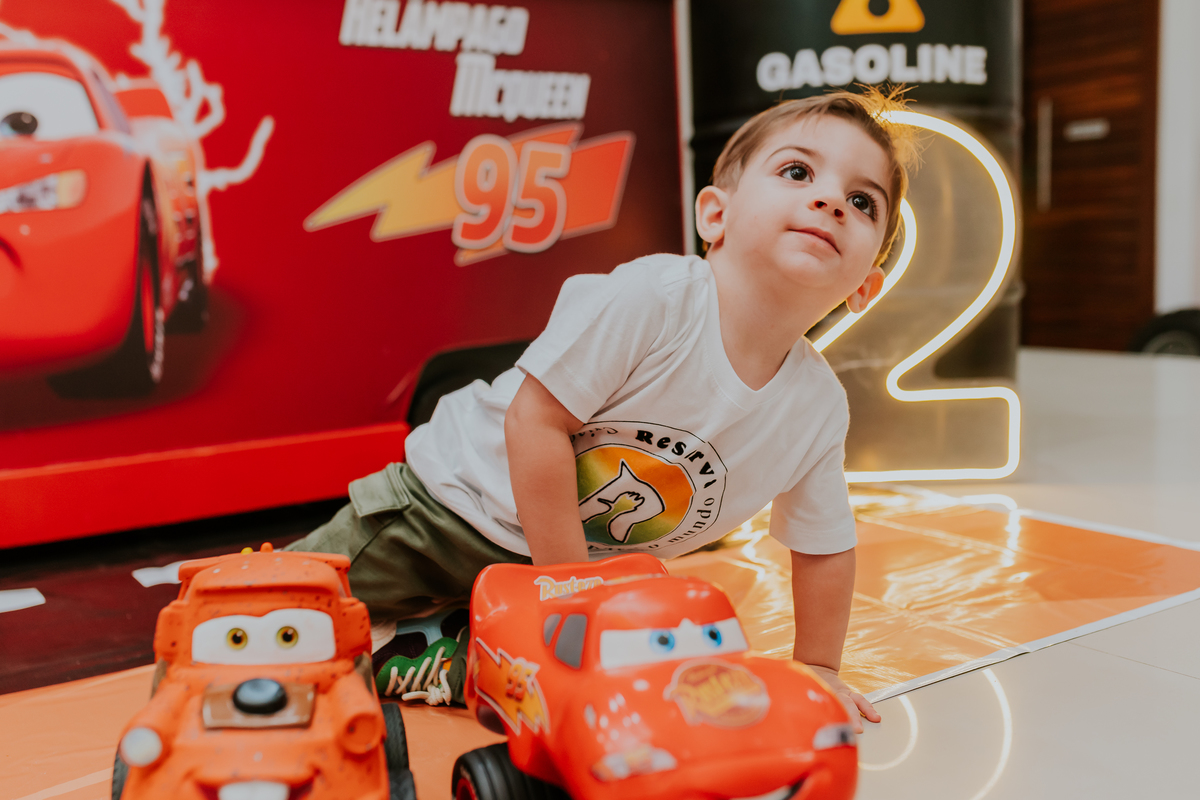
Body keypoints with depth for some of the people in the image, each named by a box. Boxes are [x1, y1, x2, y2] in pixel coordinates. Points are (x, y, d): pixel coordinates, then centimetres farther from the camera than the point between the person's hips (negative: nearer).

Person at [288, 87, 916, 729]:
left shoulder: (821, 411, -11)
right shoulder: (649, 298, -28)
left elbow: (825, 547, 5)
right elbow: (535, 418, -28)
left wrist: (817, 669, 7)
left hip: (588, 565, 5)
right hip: (454, 502, -4)